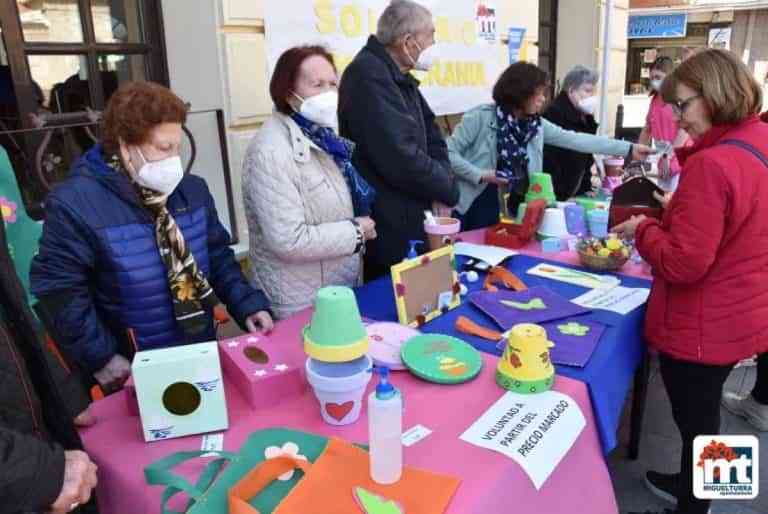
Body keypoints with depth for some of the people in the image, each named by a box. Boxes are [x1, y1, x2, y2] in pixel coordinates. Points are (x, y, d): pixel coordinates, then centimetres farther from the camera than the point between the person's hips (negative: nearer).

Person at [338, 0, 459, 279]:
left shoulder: (399, 77, 13)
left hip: (410, 221, 9)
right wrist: (449, 190, -11)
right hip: (388, 230, -9)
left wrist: (440, 190, -6)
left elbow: (431, 137, 12)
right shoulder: (369, 75, -20)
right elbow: (400, 158, -28)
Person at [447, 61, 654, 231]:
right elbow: (449, 153, -13)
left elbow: (576, 140, 3)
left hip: (501, 209, 5)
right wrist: (481, 175, -21)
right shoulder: (481, 117, -13)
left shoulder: (536, 124, 3)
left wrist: (629, 149, 2)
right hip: (468, 208, -5)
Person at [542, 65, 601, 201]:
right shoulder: (554, 113, -16)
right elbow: (549, 162, -24)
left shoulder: (585, 117, 12)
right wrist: (561, 196, -24)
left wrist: (586, 188, 12)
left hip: (574, 194, 9)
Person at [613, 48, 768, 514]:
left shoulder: (712, 165, -27)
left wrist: (643, 228, -11)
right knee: (702, 415, 27)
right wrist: (667, 220, 6)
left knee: (696, 421, 11)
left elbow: (682, 264, -27)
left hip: (701, 328, -9)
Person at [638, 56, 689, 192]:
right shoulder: (655, 99, 13)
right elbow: (647, 130, 17)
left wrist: (669, 156, -20)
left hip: (681, 161, -7)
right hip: (664, 164, 7)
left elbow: (685, 129, -16)